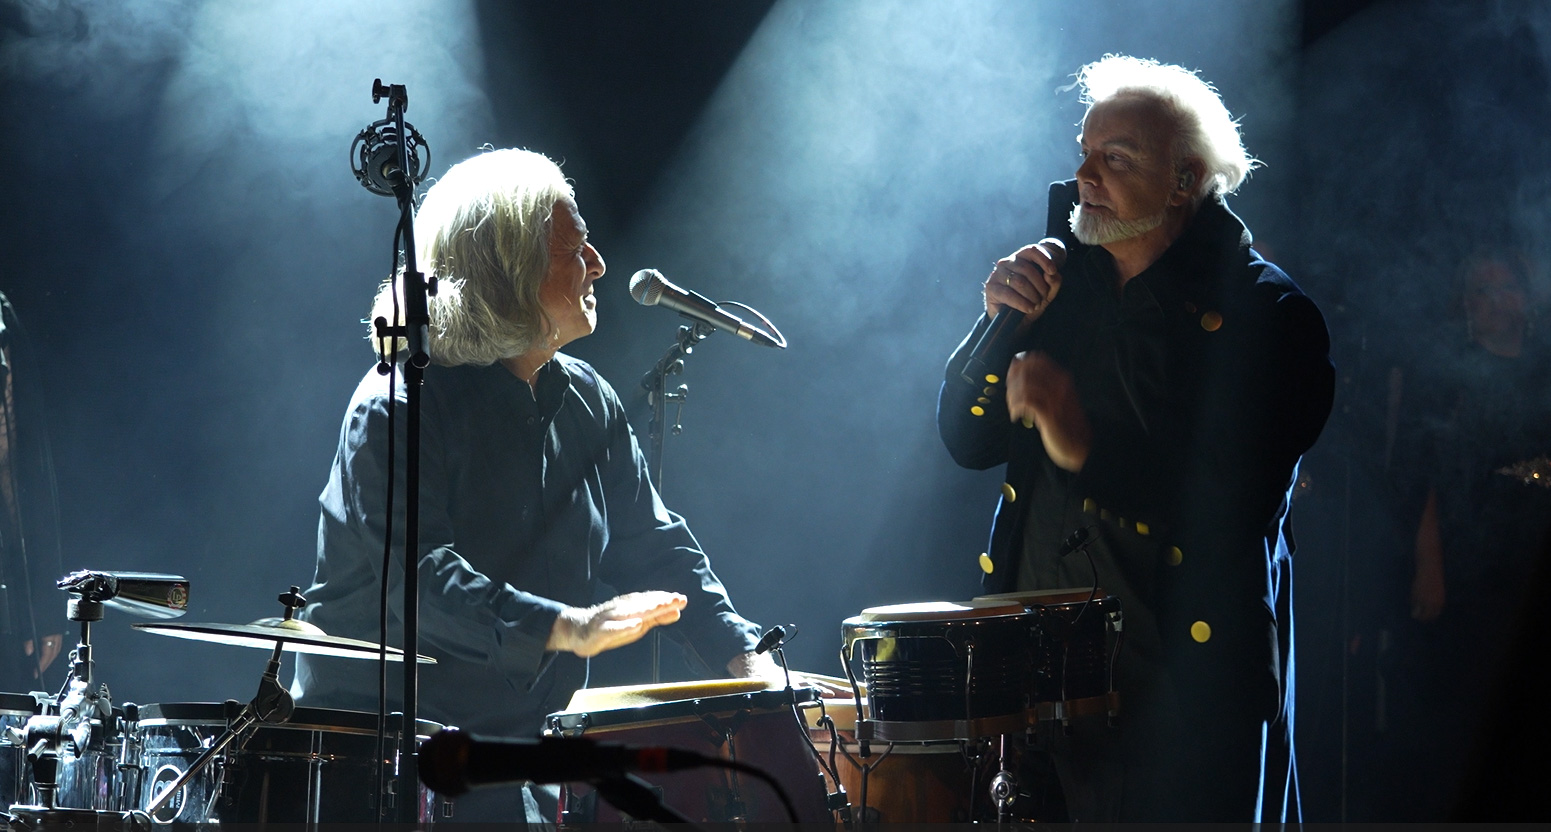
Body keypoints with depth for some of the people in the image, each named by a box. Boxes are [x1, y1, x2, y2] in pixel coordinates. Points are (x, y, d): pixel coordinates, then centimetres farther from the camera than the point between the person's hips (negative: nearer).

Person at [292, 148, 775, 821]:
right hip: (374, 727, -6)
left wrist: (743, 654, -1)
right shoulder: (398, 405, -14)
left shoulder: (588, 405, 10)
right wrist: (568, 628, -36)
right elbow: (418, 575, -26)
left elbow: (653, 546, 14)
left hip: (517, 737, 6)